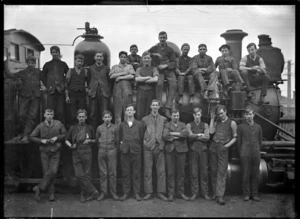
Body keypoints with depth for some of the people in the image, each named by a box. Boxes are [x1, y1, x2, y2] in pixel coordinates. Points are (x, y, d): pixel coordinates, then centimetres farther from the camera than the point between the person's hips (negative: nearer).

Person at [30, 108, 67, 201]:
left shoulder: (58, 124, -3)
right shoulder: (40, 126, -4)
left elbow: (65, 134, 4)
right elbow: (32, 137, 4)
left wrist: (57, 138, -12)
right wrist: (41, 140, -12)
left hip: (55, 152, 0)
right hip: (44, 152, 0)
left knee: (53, 172, -14)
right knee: (46, 172, 2)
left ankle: (40, 187, 0)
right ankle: (51, 194, 13)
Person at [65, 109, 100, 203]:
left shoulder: (90, 128, 9)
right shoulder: (73, 128, 10)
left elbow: (95, 140, 17)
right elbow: (66, 140, 16)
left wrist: (90, 141, -3)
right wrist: (70, 145, -4)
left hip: (86, 154, -1)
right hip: (76, 154, 1)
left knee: (86, 175, 0)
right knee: (79, 175, -7)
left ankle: (84, 195, 13)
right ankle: (93, 191, 2)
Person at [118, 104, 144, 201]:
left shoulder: (139, 124, 5)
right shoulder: (122, 125, 10)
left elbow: (142, 138, 6)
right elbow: (120, 138, 15)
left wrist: (138, 147, 1)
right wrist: (122, 145, 4)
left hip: (136, 151, -1)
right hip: (124, 151, 1)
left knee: (136, 173, 1)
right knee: (125, 173, 3)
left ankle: (137, 193, 9)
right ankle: (125, 193, 12)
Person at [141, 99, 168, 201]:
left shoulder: (163, 119, 11)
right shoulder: (145, 119, 9)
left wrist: (163, 142, 2)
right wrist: (143, 140, 3)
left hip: (160, 147, 1)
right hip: (148, 147, -1)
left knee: (161, 171, 1)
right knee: (147, 171, 0)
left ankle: (160, 192, 8)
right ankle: (148, 192, 7)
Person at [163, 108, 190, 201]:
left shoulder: (183, 125, 13)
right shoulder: (167, 125, 8)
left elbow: (186, 134, -9)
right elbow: (165, 136, -11)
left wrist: (173, 133, -10)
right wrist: (178, 136, -8)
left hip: (181, 150, 2)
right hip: (170, 150, -2)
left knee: (181, 172, 6)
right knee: (170, 173, 0)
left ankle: (181, 193, 16)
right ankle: (170, 193, 8)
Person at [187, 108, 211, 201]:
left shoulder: (205, 125, 10)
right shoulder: (189, 125, 10)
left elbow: (207, 137, -5)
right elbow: (190, 135, -7)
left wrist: (195, 136, -5)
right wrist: (201, 135, -3)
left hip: (203, 150, 1)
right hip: (193, 150, 0)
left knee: (204, 172, 0)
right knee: (193, 172, -1)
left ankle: (205, 193, 8)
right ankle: (194, 193, 7)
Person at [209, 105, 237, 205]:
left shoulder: (232, 123, 4)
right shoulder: (217, 122, 14)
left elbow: (235, 138, 6)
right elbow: (211, 132, -1)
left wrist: (227, 145, -7)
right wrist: (212, 119, 2)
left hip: (223, 148, -4)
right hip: (213, 146, 4)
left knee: (222, 172, -6)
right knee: (213, 171, 8)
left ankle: (219, 196, -5)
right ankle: (214, 192, 19)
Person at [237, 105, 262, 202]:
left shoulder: (258, 127, 10)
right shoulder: (241, 127, 3)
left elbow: (260, 140, 17)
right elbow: (239, 141, 6)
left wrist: (257, 151, 12)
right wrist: (240, 153, 4)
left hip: (256, 153, 2)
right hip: (245, 153, -2)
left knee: (255, 174, 5)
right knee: (246, 174, 0)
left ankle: (254, 194, 15)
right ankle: (246, 194, 10)